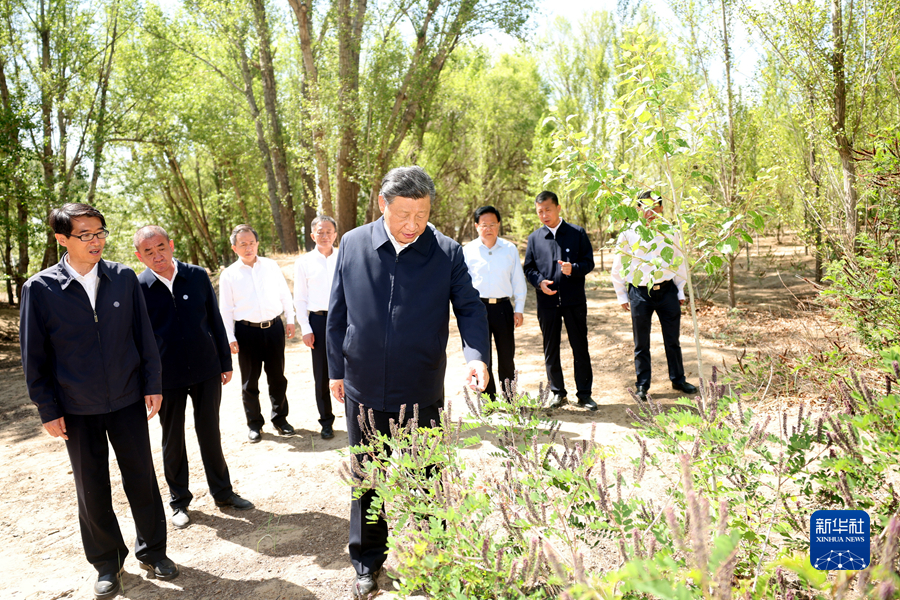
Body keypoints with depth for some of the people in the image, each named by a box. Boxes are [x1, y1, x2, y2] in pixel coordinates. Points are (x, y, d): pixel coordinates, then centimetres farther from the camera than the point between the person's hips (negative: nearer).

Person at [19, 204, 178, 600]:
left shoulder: (124, 278, -3)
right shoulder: (40, 288, -8)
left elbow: (143, 335, 3)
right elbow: (34, 355, -3)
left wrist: (153, 384, 1)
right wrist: (48, 410, -2)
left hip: (128, 400, 1)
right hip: (78, 409, -1)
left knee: (141, 479, 10)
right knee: (92, 490, 12)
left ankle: (152, 552, 30)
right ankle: (107, 562, 32)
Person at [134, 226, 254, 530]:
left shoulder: (198, 276, -2)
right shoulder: (138, 288, -7)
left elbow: (215, 320, 5)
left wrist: (225, 361, 6)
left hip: (206, 370, 1)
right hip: (166, 377, -1)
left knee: (210, 433, 12)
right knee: (172, 440, 12)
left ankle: (223, 492, 28)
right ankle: (179, 500, 29)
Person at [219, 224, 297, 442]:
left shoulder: (271, 266, 4)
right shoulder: (229, 275, 0)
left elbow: (285, 294, 11)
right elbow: (225, 309, 0)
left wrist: (290, 320, 7)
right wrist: (230, 338, -5)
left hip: (274, 327, 1)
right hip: (247, 331, -1)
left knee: (277, 377, 10)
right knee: (250, 381, 8)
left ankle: (280, 418, 26)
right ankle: (254, 424, 23)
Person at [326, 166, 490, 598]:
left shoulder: (447, 253, -7)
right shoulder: (353, 245, -3)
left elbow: (470, 307, -4)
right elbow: (338, 314, 4)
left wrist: (476, 354, -22)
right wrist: (336, 370, 6)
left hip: (421, 392, -1)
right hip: (364, 390, 2)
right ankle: (367, 563, 37)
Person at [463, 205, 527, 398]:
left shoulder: (510, 249, 4)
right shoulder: (468, 250, 1)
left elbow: (518, 280, 9)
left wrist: (519, 309, 5)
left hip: (503, 306, 1)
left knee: (507, 356, 10)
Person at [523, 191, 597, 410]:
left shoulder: (577, 233, 3)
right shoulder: (534, 238, 8)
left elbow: (589, 261, 2)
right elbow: (528, 268, 10)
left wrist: (574, 268, -18)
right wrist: (539, 281, -10)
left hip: (574, 301, -1)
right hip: (547, 302, 2)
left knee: (580, 348, 4)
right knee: (551, 350, 9)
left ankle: (584, 393, 15)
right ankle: (557, 392, 23)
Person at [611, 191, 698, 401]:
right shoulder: (628, 234, -2)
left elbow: (680, 262, 12)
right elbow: (617, 267, 5)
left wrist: (680, 291, 9)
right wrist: (622, 296, 4)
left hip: (667, 290, 2)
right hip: (640, 293, -1)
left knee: (673, 340, 12)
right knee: (641, 343, 7)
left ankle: (678, 379, 28)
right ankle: (642, 385, 19)